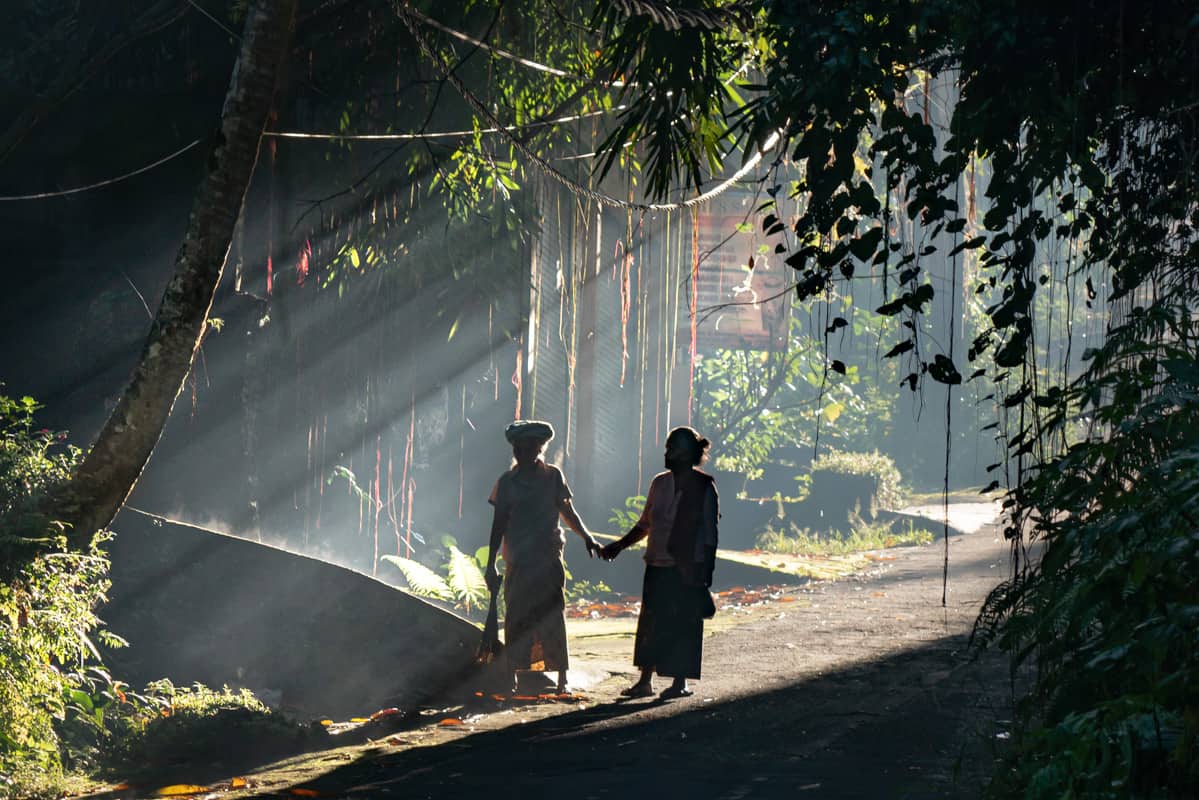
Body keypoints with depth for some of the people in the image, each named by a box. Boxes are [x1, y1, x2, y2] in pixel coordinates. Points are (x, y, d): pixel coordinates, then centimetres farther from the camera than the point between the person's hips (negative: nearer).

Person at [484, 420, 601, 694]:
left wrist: (587, 537, -3)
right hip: (518, 562, 1)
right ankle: (514, 678, 6)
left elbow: (567, 512, 12)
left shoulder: (552, 476, 5)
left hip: (548, 559, -1)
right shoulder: (507, 482, 6)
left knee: (553, 618, -4)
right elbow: (499, 524, 8)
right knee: (516, 620, 0)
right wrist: (491, 565, 6)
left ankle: (562, 680, 0)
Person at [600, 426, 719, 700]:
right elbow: (645, 525, 19)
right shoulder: (660, 483, 9)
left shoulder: (704, 488, -6)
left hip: (687, 569, -5)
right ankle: (645, 680, 12)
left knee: (683, 625, -1)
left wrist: (706, 574, -9)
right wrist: (618, 546, 12)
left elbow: (709, 535, -5)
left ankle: (680, 683, 9)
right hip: (657, 565, 5)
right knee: (650, 623, 5)